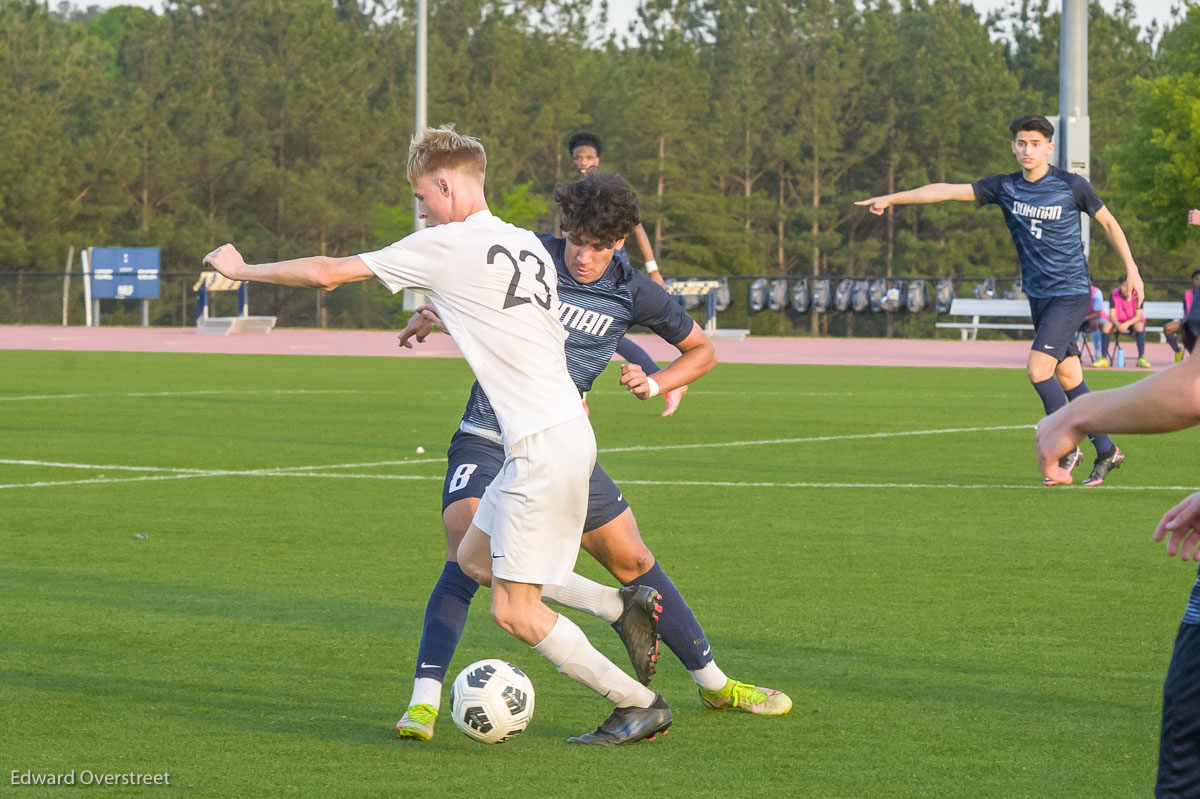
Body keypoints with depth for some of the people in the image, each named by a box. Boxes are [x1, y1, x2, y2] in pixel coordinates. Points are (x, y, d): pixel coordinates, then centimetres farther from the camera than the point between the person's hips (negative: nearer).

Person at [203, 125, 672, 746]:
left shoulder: (445, 246, -7)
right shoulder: (528, 245, 15)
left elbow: (326, 273, -2)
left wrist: (242, 269, 11)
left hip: (545, 447, -9)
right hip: (561, 432, 9)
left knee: (513, 612, -4)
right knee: (473, 558, 18)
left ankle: (638, 702, 1)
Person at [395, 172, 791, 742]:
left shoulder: (632, 293, -3)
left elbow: (701, 349, 12)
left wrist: (654, 383, -6)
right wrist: (427, 315, -11)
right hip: (487, 440, -3)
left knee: (633, 561, 10)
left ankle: (714, 684, 26)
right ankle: (423, 702, -26)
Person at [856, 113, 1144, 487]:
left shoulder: (1071, 186, -9)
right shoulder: (1005, 188, 2)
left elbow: (1107, 221, 4)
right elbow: (947, 190, -2)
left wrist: (1131, 270, 4)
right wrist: (892, 198, -6)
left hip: (1071, 294, -5)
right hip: (1037, 295, 5)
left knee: (1038, 370, -16)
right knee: (1068, 378, 8)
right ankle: (1106, 451, 19)